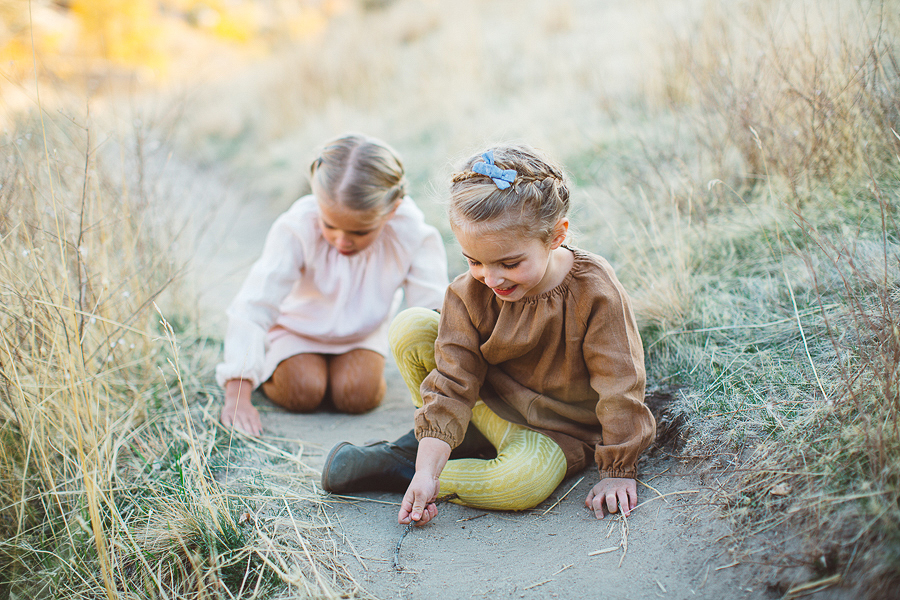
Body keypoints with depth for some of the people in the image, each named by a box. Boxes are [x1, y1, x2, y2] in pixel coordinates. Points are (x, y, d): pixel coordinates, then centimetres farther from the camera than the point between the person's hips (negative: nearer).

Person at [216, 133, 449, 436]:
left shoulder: (413, 235, -31)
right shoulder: (297, 229, -35)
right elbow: (251, 309, -36)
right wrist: (237, 396, -42)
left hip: (362, 332, 1)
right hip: (297, 327, -1)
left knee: (358, 394, -21)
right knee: (302, 391, -20)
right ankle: (265, 364, 12)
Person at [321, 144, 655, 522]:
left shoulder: (595, 293, -26)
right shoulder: (469, 294, -16)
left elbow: (619, 388, -20)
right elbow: (452, 382, -16)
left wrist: (617, 472, -17)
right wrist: (427, 469, -24)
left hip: (560, 431, -3)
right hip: (490, 403, 3)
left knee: (527, 480, -38)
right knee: (409, 329, -14)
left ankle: (396, 469, -19)